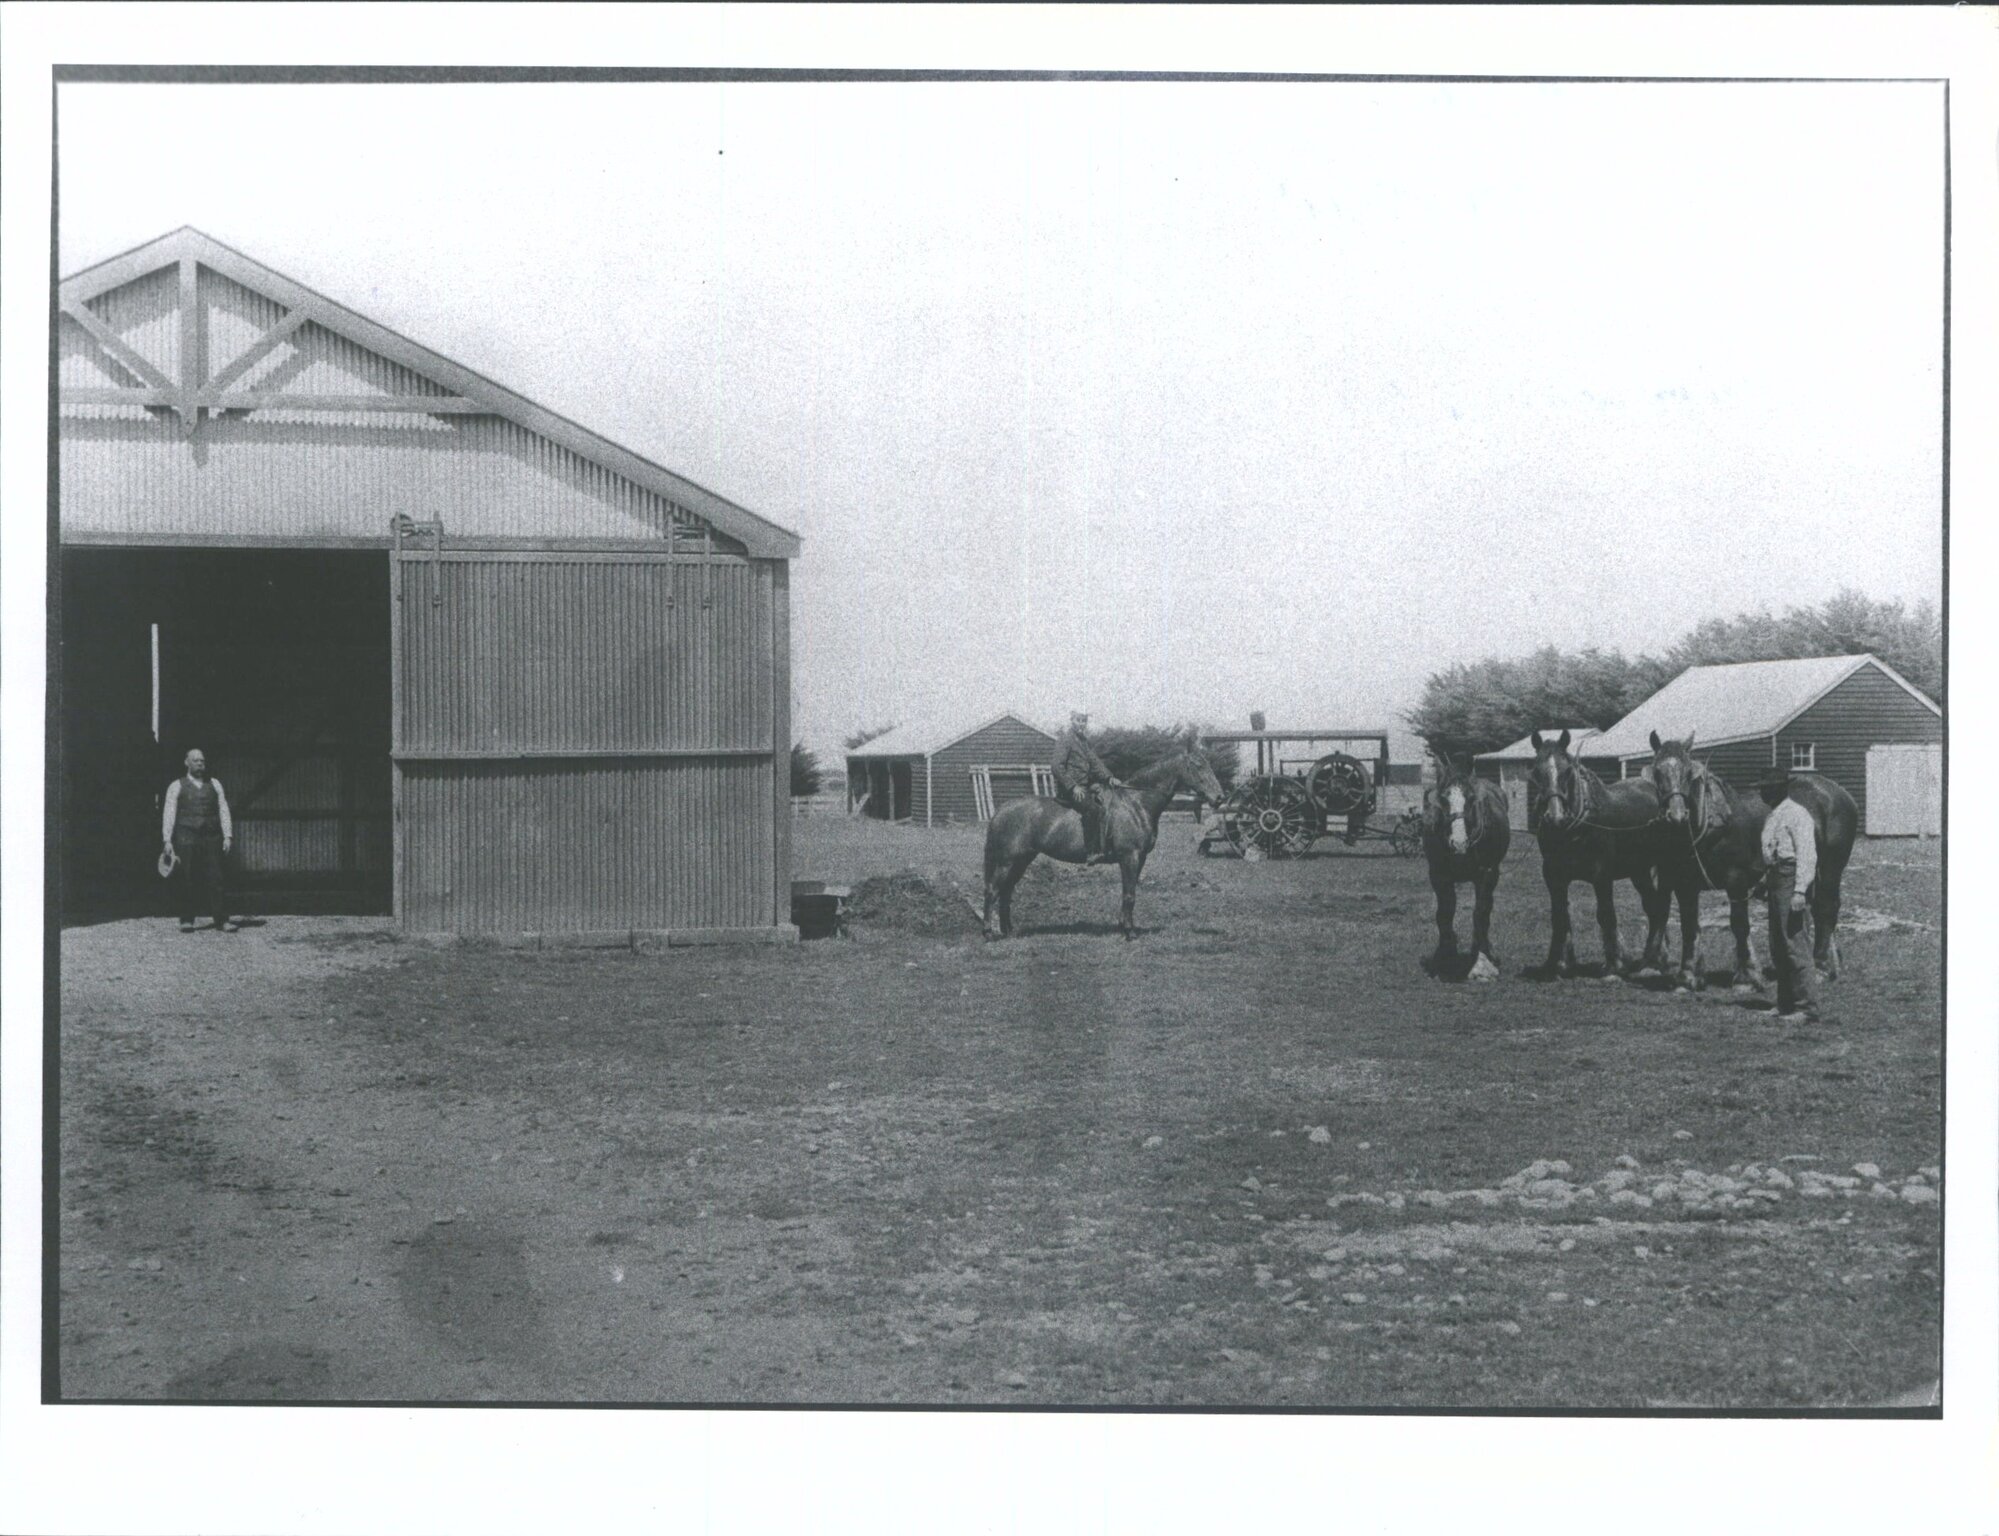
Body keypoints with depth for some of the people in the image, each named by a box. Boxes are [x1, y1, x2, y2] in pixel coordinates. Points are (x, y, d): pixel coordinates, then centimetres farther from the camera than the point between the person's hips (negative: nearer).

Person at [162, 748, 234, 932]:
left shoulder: (214, 784, 14)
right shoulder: (176, 787, 8)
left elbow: (223, 810, 11)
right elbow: (169, 813, 3)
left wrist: (227, 835, 1)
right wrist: (167, 840, -6)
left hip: (211, 837, 2)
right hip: (186, 837, -2)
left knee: (214, 879, -4)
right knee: (188, 880, -2)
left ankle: (221, 920, -6)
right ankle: (187, 921, 5)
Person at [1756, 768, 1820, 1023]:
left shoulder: (1797, 815, -13)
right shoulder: (1775, 816, 17)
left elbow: (1807, 855, -20)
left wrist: (1800, 890, -26)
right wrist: (1766, 880, 22)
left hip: (1790, 881, -10)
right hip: (1776, 880, 10)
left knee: (1796, 945, -10)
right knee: (1778, 947, 14)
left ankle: (1808, 1008, -9)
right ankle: (1786, 1004, 22)